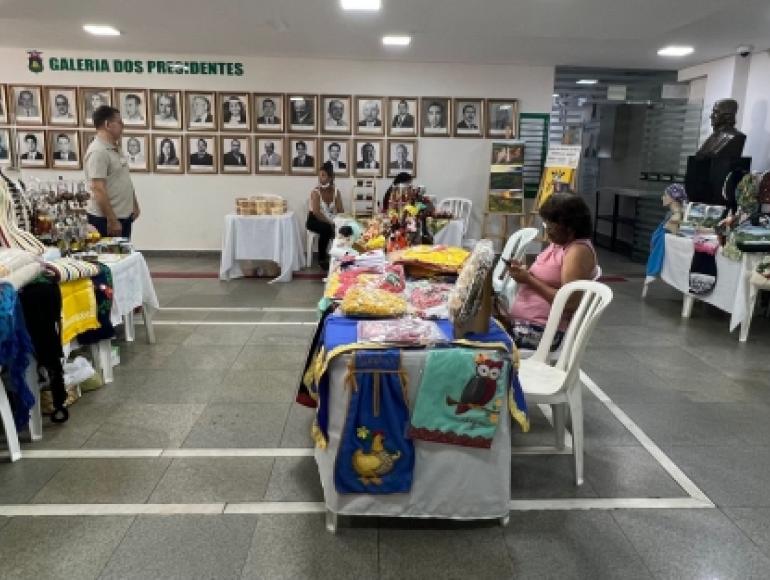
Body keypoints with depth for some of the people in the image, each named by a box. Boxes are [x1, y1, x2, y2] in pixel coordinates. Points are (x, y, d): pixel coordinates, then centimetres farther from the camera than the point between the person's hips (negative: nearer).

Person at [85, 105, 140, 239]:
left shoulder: (114, 149, 12)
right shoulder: (98, 151, -18)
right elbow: (99, 190, -24)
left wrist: (134, 205, 19)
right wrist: (112, 221, -25)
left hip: (124, 216, 9)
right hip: (106, 219, -9)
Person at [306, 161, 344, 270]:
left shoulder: (336, 191, 0)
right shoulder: (315, 191, -13)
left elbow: (340, 211, -5)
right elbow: (316, 213, -23)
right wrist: (330, 223, -30)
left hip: (330, 221, 4)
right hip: (315, 220, -4)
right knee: (326, 228, -35)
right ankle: (321, 259, -18)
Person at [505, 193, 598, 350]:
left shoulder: (579, 251, -13)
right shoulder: (558, 243, 15)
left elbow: (570, 303, -20)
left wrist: (529, 280, -18)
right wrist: (524, 272, 0)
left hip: (542, 330, -9)